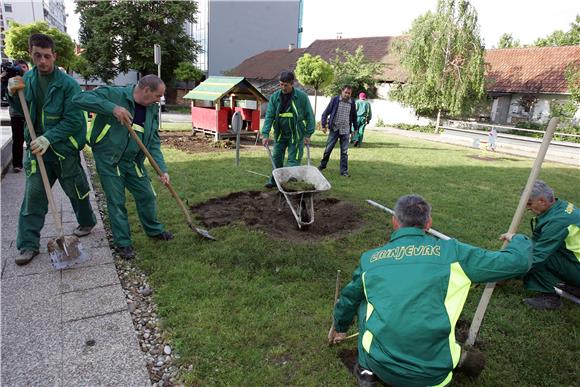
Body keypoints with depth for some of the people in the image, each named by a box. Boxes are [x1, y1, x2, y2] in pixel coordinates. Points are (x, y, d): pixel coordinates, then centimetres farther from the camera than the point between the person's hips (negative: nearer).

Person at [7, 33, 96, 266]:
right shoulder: (28, 79, 4)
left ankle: (87, 222, 38)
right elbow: (21, 111, 14)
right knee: (33, 196, 3)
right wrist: (13, 94, -6)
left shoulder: (68, 84, -14)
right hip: (37, 147, 4)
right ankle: (28, 245, 9)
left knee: (76, 191, 11)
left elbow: (73, 120, -17)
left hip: (64, 148, -4)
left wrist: (49, 138, -24)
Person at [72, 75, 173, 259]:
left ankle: (154, 230, 35)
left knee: (147, 196, 12)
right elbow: (80, 99, -25)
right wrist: (112, 108, -36)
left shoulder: (152, 109, 0)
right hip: (108, 161, -5)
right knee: (116, 202, 2)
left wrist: (162, 169, -10)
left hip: (133, 161, 5)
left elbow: (154, 142, 0)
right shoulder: (114, 94, -16)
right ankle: (123, 243, 18)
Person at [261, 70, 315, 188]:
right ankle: (275, 179, 29)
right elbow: (269, 116, -6)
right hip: (280, 134, 4)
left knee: (293, 160, -2)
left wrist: (308, 134, -9)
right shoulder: (275, 97, -2)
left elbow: (309, 116, -5)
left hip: (296, 134, -4)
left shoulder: (302, 97, -10)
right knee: (276, 157, 12)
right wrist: (265, 134, -14)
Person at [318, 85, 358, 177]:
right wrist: (324, 124, -5)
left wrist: (356, 128, 17)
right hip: (334, 129, -2)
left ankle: (344, 170, 10)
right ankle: (322, 165, 26)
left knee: (344, 152, 4)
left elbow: (354, 116, 16)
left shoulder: (352, 103, 4)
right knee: (328, 149, 5)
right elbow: (326, 113, 0)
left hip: (345, 131, 2)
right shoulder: (335, 100, -4)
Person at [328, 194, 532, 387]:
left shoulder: (370, 259, 2)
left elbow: (348, 299, 20)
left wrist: (340, 327, 41)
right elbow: (517, 262, 0)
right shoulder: (450, 252, -6)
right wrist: (518, 240, 25)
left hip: (383, 368, 0)